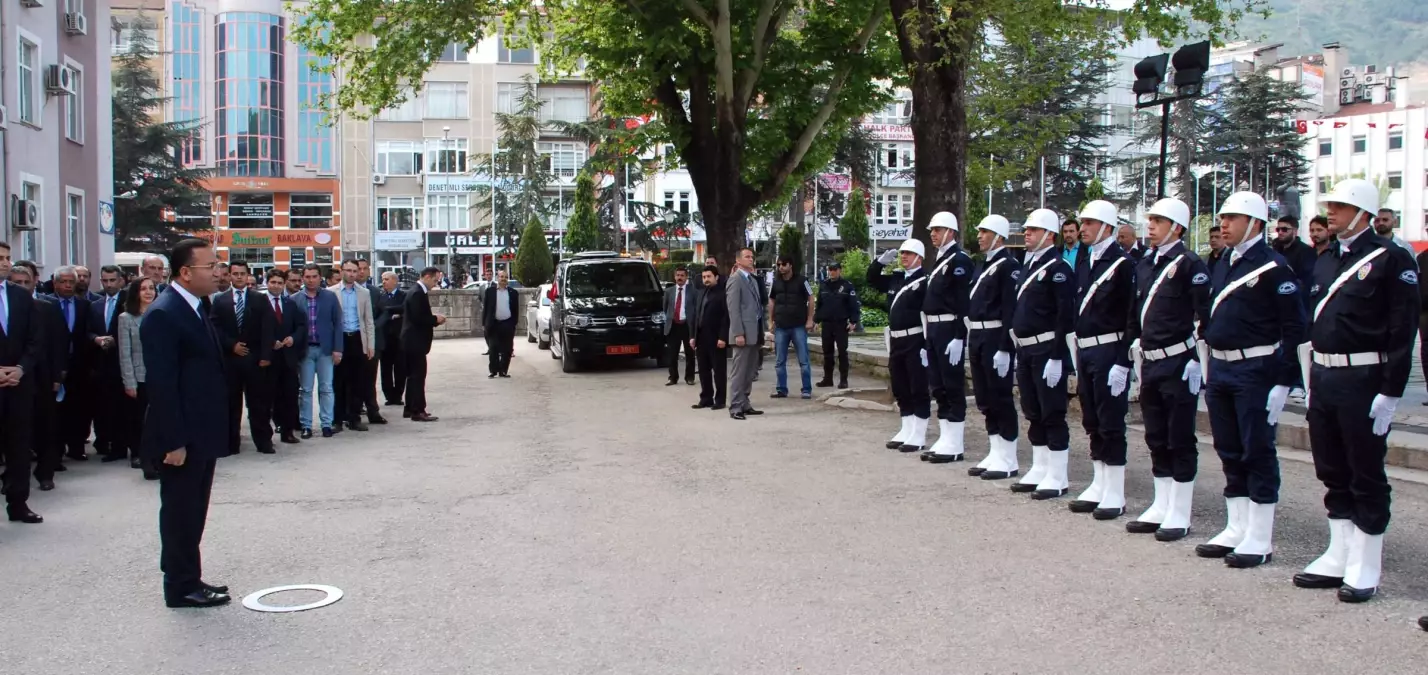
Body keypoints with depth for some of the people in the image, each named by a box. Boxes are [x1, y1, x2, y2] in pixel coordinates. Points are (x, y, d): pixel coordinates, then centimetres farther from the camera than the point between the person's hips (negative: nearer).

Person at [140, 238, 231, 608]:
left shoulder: (197, 308, 12)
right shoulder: (163, 314, -17)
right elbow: (161, 383, -21)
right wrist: (173, 441, -22)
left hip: (201, 433, 9)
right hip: (182, 437, -9)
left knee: (193, 511, 16)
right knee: (180, 511, 2)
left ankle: (189, 580, 25)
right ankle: (181, 587, 12)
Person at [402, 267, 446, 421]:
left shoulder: (419, 291, 14)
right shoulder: (417, 293, -18)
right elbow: (417, 318, -24)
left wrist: (434, 320, 5)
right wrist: (435, 319, -12)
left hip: (413, 341, 11)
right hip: (415, 341, -11)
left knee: (414, 375, 14)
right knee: (418, 375, -8)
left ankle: (410, 409, 20)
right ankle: (418, 411, -7)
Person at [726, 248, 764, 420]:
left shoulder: (753, 280, 20)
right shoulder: (735, 279, -8)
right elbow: (733, 309, -14)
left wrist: (760, 330, 13)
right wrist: (738, 333, -20)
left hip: (754, 333, 8)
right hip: (743, 333, -8)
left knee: (749, 372, 10)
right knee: (738, 372, -6)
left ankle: (744, 404, 16)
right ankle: (735, 408, -4)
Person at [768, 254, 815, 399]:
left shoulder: (801, 280, -5)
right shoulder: (775, 282, 5)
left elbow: (810, 299, 0)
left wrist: (810, 320, -5)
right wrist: (771, 321, 9)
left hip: (799, 326, -3)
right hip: (780, 327, 4)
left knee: (803, 360, 0)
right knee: (780, 361, 6)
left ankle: (806, 390, 5)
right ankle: (781, 389, 14)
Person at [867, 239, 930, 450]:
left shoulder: (925, 281, -10)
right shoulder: (896, 279, 15)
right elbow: (872, 279, 28)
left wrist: (927, 345, -21)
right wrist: (882, 260, 11)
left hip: (915, 342, -8)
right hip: (896, 341, 8)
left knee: (918, 390, -2)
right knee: (900, 390, 13)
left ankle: (918, 436, 2)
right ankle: (906, 431, 22)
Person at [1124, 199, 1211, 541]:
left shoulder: (1189, 264, -11)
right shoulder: (1145, 265, 12)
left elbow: (1204, 314, -16)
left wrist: (1196, 360, -17)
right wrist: (1137, 345, 14)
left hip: (1179, 363, -8)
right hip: (1150, 362, 8)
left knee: (1180, 440, 0)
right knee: (1156, 439, 13)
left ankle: (1180, 515, 7)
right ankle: (1161, 507, 23)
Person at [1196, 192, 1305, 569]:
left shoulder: (1273, 268, -11)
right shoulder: (1222, 266, 13)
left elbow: (1294, 328, -13)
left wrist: (1283, 380, -17)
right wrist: (1209, 373, 15)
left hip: (1255, 371, -8)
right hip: (1220, 369, 8)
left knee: (1258, 453, -1)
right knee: (1229, 453, 12)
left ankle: (1260, 540, 6)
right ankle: (1236, 530, 22)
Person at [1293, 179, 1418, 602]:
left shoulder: (1390, 259, -9)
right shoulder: (1325, 262, 14)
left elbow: (1402, 330, -14)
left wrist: (1391, 393, -17)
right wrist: (1311, 383, 15)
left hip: (1364, 381, -7)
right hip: (1324, 380, 7)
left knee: (1366, 476, 2)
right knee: (1333, 474, 13)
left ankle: (1365, 570, 10)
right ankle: (1338, 558, 24)